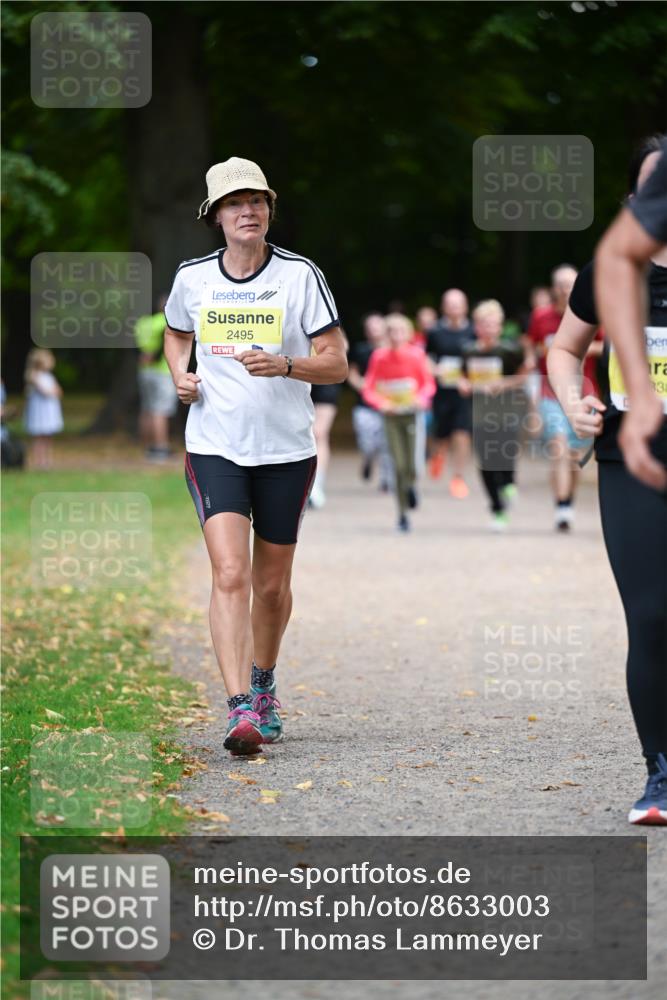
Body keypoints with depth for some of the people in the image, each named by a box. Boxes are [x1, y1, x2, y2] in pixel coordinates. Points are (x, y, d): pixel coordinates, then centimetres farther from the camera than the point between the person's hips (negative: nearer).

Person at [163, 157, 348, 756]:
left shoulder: (301, 275, -4)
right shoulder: (191, 278, 3)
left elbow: (336, 364, -4)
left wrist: (284, 365, -22)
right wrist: (181, 376, 4)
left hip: (286, 452, 0)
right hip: (214, 448, 0)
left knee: (271, 585, 10)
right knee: (230, 575, -16)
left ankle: (263, 684, 36)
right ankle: (241, 709, -21)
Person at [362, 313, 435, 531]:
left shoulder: (416, 355, -5)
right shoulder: (380, 356, -4)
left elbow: (429, 384, 2)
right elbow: (368, 390, 0)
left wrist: (421, 398, -18)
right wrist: (382, 403, -17)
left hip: (413, 413, 0)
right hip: (391, 415, 0)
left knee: (412, 466, -10)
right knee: (399, 466, -4)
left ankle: (410, 485, 28)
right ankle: (403, 514, 10)